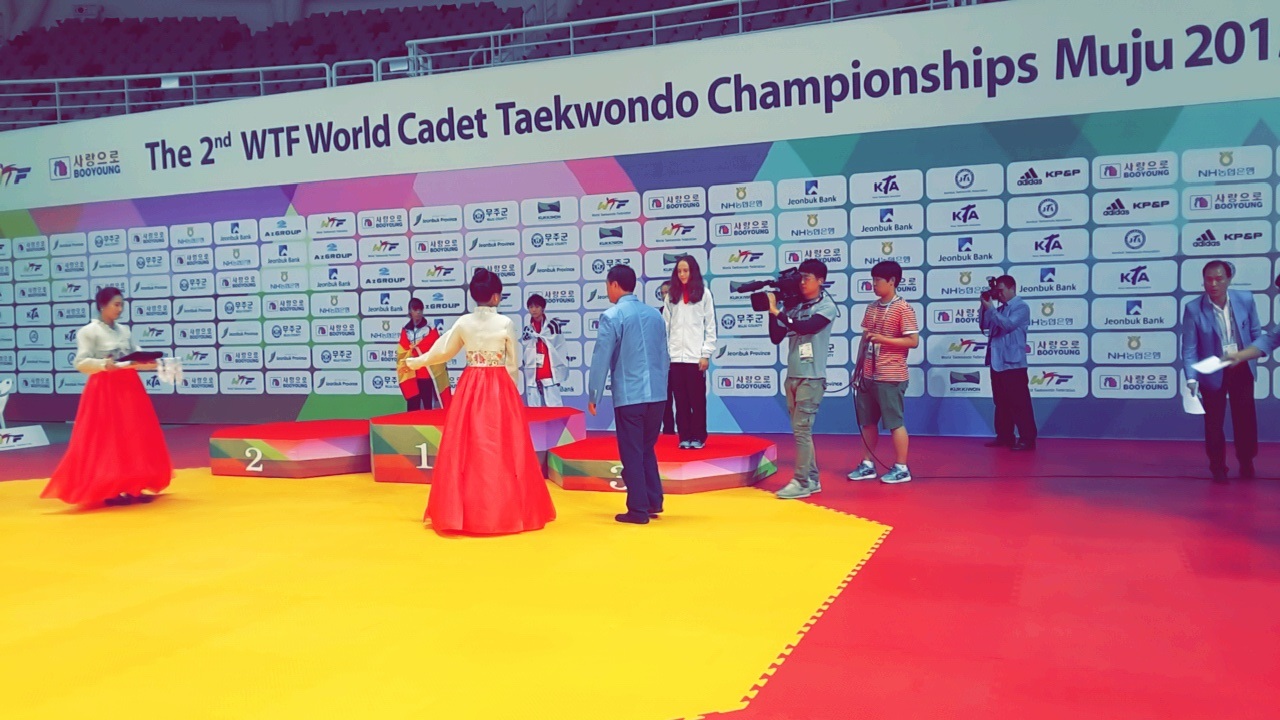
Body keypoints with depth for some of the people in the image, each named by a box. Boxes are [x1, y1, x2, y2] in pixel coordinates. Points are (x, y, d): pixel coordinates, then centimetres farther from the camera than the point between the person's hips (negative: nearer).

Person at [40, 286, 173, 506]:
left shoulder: (125, 330, 13)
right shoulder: (88, 331, -6)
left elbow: (138, 357, 12)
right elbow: (81, 363, -12)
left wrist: (154, 364, -6)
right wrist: (103, 364, -28)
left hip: (129, 387, 6)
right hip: (104, 390, -6)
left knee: (135, 438, 6)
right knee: (106, 440, -3)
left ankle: (132, 488, 15)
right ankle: (110, 491, 4)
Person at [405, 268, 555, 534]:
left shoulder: (462, 323, 2)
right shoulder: (506, 323, -6)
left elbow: (441, 352, 12)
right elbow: (513, 363, 0)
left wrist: (414, 362, 28)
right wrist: (513, 391, 13)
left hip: (469, 387, 3)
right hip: (500, 388, -3)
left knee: (467, 449, 7)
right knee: (502, 450, 1)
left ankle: (462, 513, 11)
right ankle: (506, 512, 5)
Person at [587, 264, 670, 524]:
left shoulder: (612, 316, -7)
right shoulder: (655, 314, 10)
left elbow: (601, 359, -8)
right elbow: (665, 356, 14)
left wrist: (594, 396, 0)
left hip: (629, 395, -5)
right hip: (656, 393, 5)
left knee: (632, 453, 4)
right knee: (647, 449, 20)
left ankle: (638, 510, 8)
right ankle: (654, 502, 20)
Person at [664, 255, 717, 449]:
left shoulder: (704, 293, 3)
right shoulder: (671, 295, 11)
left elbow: (710, 326, 1)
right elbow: (665, 326, 8)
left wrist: (706, 353, -5)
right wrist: (663, 353, 0)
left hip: (695, 355, -2)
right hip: (675, 355, 3)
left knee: (697, 399, 3)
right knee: (681, 400, 6)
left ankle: (698, 437, 11)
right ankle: (685, 437, 13)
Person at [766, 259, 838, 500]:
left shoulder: (826, 306, -5)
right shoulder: (793, 305, 10)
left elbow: (806, 327, -22)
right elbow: (776, 338, 7)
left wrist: (777, 311, -19)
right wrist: (772, 311, -2)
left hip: (812, 378, -6)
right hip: (792, 376, 6)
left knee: (801, 429, -9)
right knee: (801, 430, 10)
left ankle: (801, 482, -4)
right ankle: (812, 479, 19)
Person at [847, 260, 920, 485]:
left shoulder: (903, 309, -10)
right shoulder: (872, 308, 11)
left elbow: (913, 341, -14)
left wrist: (884, 339, -22)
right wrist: (858, 368, 13)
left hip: (890, 377, -7)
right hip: (868, 376, 7)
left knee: (894, 422, 0)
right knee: (867, 421, 12)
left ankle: (901, 468, 10)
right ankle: (868, 464, 22)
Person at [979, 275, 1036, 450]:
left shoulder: (1021, 307, -5)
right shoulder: (999, 309, 17)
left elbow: (1009, 325, -20)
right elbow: (984, 325, 13)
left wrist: (991, 309, -18)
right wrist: (984, 307, 2)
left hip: (1013, 363, -8)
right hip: (997, 362, 8)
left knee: (1019, 403, -6)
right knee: (1001, 403, 12)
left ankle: (1027, 439, -3)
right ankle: (1004, 436, 19)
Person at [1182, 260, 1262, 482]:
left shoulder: (1246, 299, -9)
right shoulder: (1193, 309, -17)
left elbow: (1256, 334, 4)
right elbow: (1189, 348, -16)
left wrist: (1253, 358, 0)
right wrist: (1191, 378, -24)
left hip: (1242, 370, 2)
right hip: (1212, 373, -2)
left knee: (1246, 419, 13)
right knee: (1214, 422, 7)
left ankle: (1246, 463, 32)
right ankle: (1218, 468, 24)